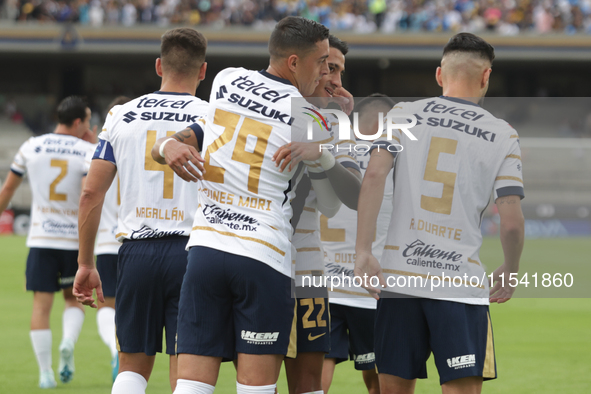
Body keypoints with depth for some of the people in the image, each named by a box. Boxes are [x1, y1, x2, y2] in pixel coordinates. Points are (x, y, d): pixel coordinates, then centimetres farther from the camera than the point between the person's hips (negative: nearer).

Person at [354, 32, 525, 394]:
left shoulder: (402, 115, 9)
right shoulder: (503, 135, 5)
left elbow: (374, 175, -6)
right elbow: (512, 223, -1)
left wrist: (363, 252, -5)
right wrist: (510, 273, 17)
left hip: (399, 278, 2)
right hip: (462, 283, -2)